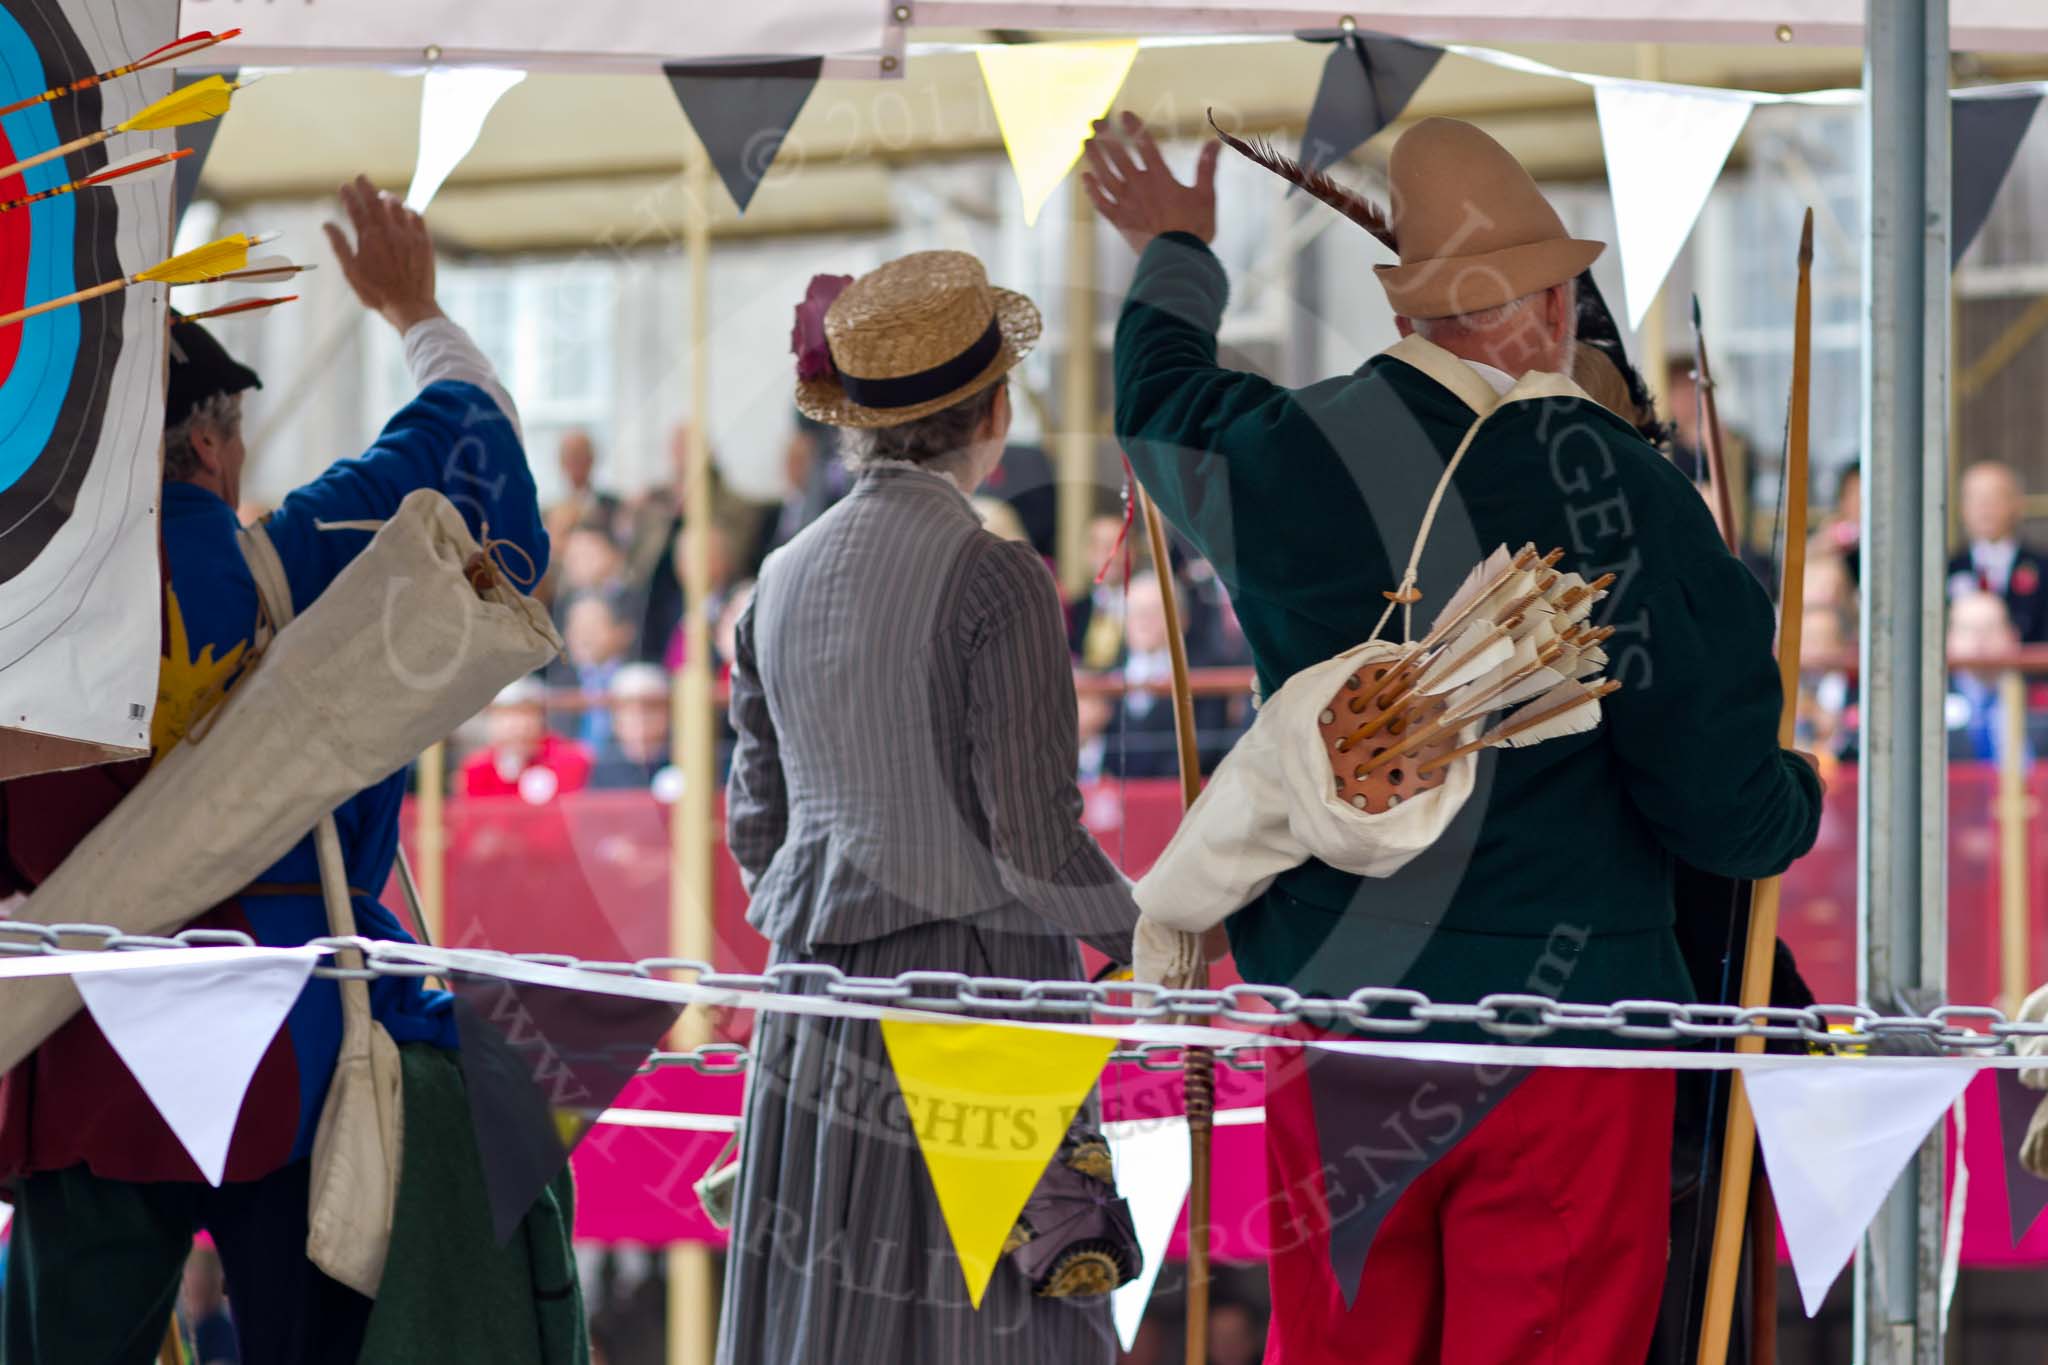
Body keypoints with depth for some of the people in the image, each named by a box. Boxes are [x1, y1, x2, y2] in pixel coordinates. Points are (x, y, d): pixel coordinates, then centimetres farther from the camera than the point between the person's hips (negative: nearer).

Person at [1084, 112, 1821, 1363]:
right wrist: (1798, 804, 11)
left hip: (1331, 1008, 4)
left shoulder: (1285, 462, -2)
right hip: (1564, 1036, -4)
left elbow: (1162, 407, 24)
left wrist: (1176, 261, 44)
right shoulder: (1634, 497, -13)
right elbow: (1724, 806, -12)